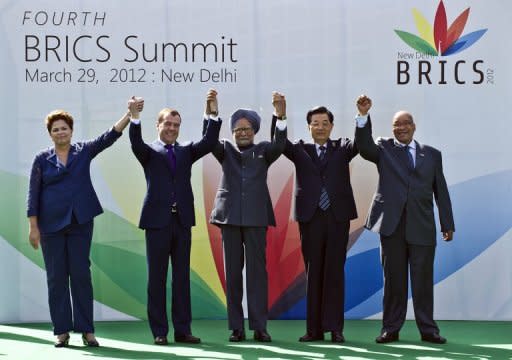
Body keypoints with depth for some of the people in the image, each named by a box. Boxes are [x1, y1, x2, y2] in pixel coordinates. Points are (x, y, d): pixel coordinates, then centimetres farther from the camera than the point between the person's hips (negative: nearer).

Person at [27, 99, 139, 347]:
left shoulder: (84, 151, 5)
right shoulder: (42, 159, 3)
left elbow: (110, 136, -6)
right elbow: (33, 195, 2)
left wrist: (130, 114, -18)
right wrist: (33, 227, -4)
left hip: (80, 222, 0)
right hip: (51, 224, 0)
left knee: (81, 275, 0)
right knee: (56, 277, 3)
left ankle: (86, 330, 4)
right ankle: (62, 331, 8)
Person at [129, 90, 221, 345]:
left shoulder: (186, 151, 13)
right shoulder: (149, 152, 5)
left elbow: (210, 142, -1)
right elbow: (135, 142, -16)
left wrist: (213, 111, -13)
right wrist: (134, 117, -32)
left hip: (182, 221, 3)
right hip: (158, 220, -3)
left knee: (182, 277, 6)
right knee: (157, 278, 2)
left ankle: (182, 330, 10)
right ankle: (159, 332, 5)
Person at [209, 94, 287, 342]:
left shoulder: (263, 151, 10)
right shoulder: (226, 150, 12)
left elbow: (279, 145, -9)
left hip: (256, 218, -1)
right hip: (230, 217, 1)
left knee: (257, 272, -2)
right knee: (232, 273, 2)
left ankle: (259, 327, 0)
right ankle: (236, 328, 6)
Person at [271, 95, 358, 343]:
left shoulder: (342, 149, 11)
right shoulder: (300, 150, 12)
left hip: (338, 216, 0)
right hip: (311, 217, 1)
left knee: (335, 272, 0)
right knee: (313, 273, 3)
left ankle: (334, 327, 3)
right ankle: (314, 329, 6)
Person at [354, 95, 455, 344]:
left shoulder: (432, 154, 13)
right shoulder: (384, 149, 10)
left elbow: (441, 191, 12)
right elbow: (365, 147, -11)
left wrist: (447, 224, 7)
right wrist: (363, 116, -24)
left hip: (422, 226, 1)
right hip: (392, 224, -1)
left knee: (423, 280, 2)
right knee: (394, 279, 5)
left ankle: (428, 329, 9)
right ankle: (391, 329, 11)